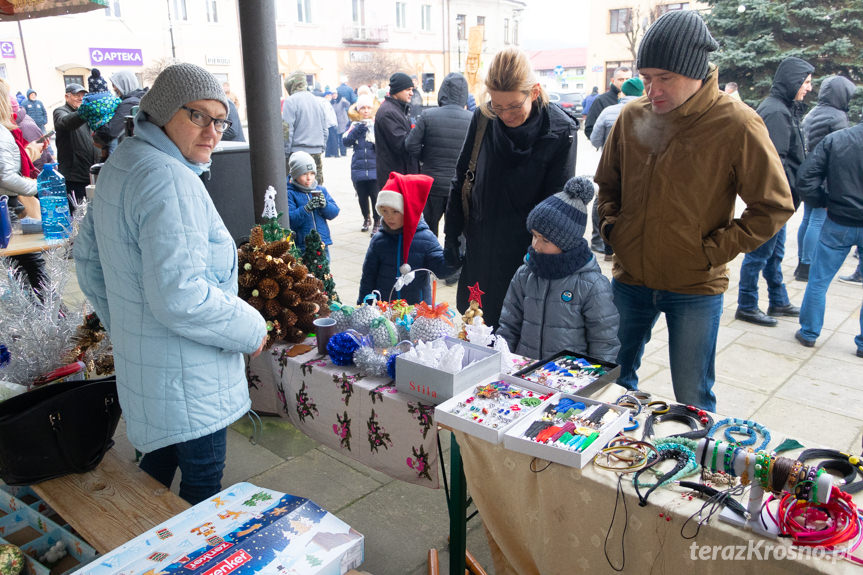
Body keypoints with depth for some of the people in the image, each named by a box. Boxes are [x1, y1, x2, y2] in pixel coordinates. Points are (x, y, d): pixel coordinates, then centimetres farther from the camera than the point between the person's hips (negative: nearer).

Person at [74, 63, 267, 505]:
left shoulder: (120, 163, 8)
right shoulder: (170, 180, -25)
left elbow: (88, 258, 17)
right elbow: (178, 295, -31)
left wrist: (123, 326, 25)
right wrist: (252, 330, -17)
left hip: (138, 357, 10)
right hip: (185, 374, -10)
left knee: (162, 455, 28)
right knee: (202, 482, 9)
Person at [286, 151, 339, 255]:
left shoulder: (321, 190, 8)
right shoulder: (290, 193, -6)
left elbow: (334, 212, 4)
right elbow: (290, 220, -16)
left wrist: (324, 204, -17)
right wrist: (306, 208, -28)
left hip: (323, 242, 5)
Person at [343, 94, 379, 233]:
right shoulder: (355, 125, 9)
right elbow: (346, 141, -5)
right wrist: (359, 129, -16)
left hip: (375, 169, -2)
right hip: (358, 168, 2)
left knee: (375, 197, -9)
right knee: (362, 197, 11)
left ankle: (377, 223, 5)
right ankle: (366, 219, 32)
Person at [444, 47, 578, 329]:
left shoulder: (560, 132, -13)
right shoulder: (483, 118, -5)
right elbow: (462, 178, 5)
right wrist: (452, 234, 6)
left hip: (524, 252, -3)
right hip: (480, 249, 3)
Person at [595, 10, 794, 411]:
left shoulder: (736, 124, -12)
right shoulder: (632, 116, 0)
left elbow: (774, 206, -7)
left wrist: (714, 250, -12)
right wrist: (610, 226, 1)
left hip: (696, 289, -4)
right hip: (630, 278, 4)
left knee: (693, 400, 8)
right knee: (614, 378, 18)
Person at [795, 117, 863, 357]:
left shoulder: (834, 139, -5)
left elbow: (805, 177, -10)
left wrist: (825, 201, 2)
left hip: (838, 224, 0)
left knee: (818, 280, 12)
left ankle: (809, 332, 19)